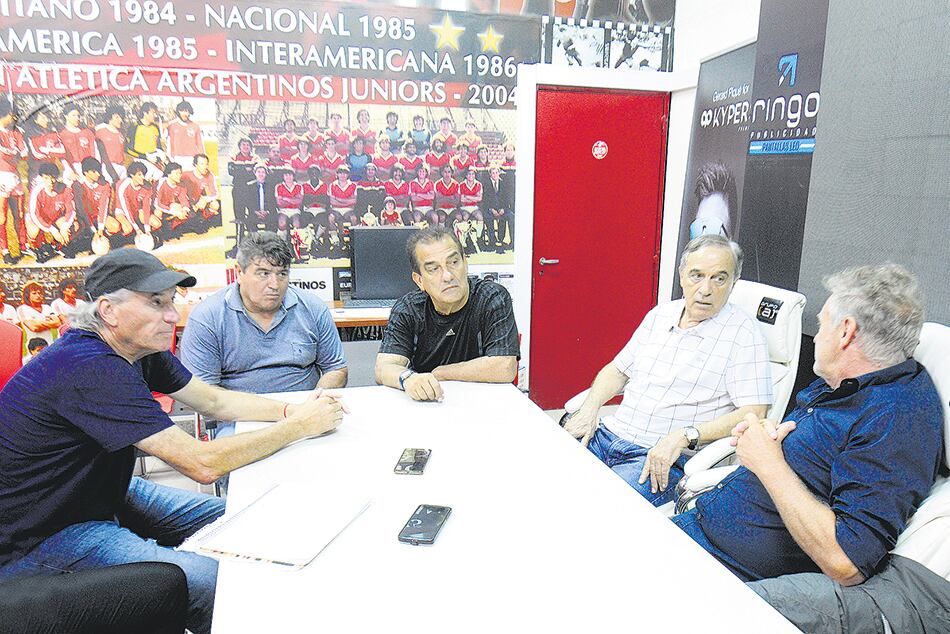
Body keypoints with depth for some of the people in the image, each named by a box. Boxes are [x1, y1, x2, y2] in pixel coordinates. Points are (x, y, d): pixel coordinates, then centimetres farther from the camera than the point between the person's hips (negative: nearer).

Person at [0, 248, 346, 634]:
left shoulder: (142, 348, -4)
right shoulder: (93, 369, -32)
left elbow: (215, 401, 4)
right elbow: (202, 465, -34)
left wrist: (292, 410, -13)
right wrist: (299, 426, -25)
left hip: (104, 494, 10)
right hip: (38, 539, -9)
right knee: (212, 582, -21)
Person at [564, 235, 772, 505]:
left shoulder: (743, 334, -6)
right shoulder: (659, 315, 13)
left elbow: (753, 413, -13)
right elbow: (617, 370, 19)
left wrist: (683, 436, -23)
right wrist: (589, 410, 0)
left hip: (665, 459, -6)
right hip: (608, 433, 6)